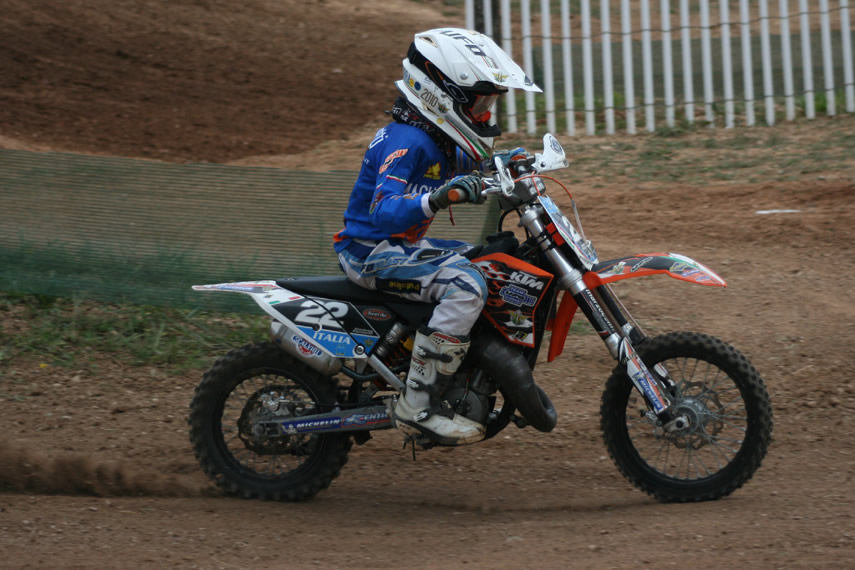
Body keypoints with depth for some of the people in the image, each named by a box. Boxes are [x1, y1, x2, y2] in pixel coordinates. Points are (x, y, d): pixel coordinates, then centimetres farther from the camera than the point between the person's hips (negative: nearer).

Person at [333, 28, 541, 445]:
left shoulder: (439, 141, 9)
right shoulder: (407, 141, -22)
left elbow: (468, 164, 33)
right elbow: (383, 211, -35)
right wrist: (437, 199, -51)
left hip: (404, 246, 11)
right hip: (373, 251, -11)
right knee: (466, 285, -30)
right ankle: (417, 405, -30)